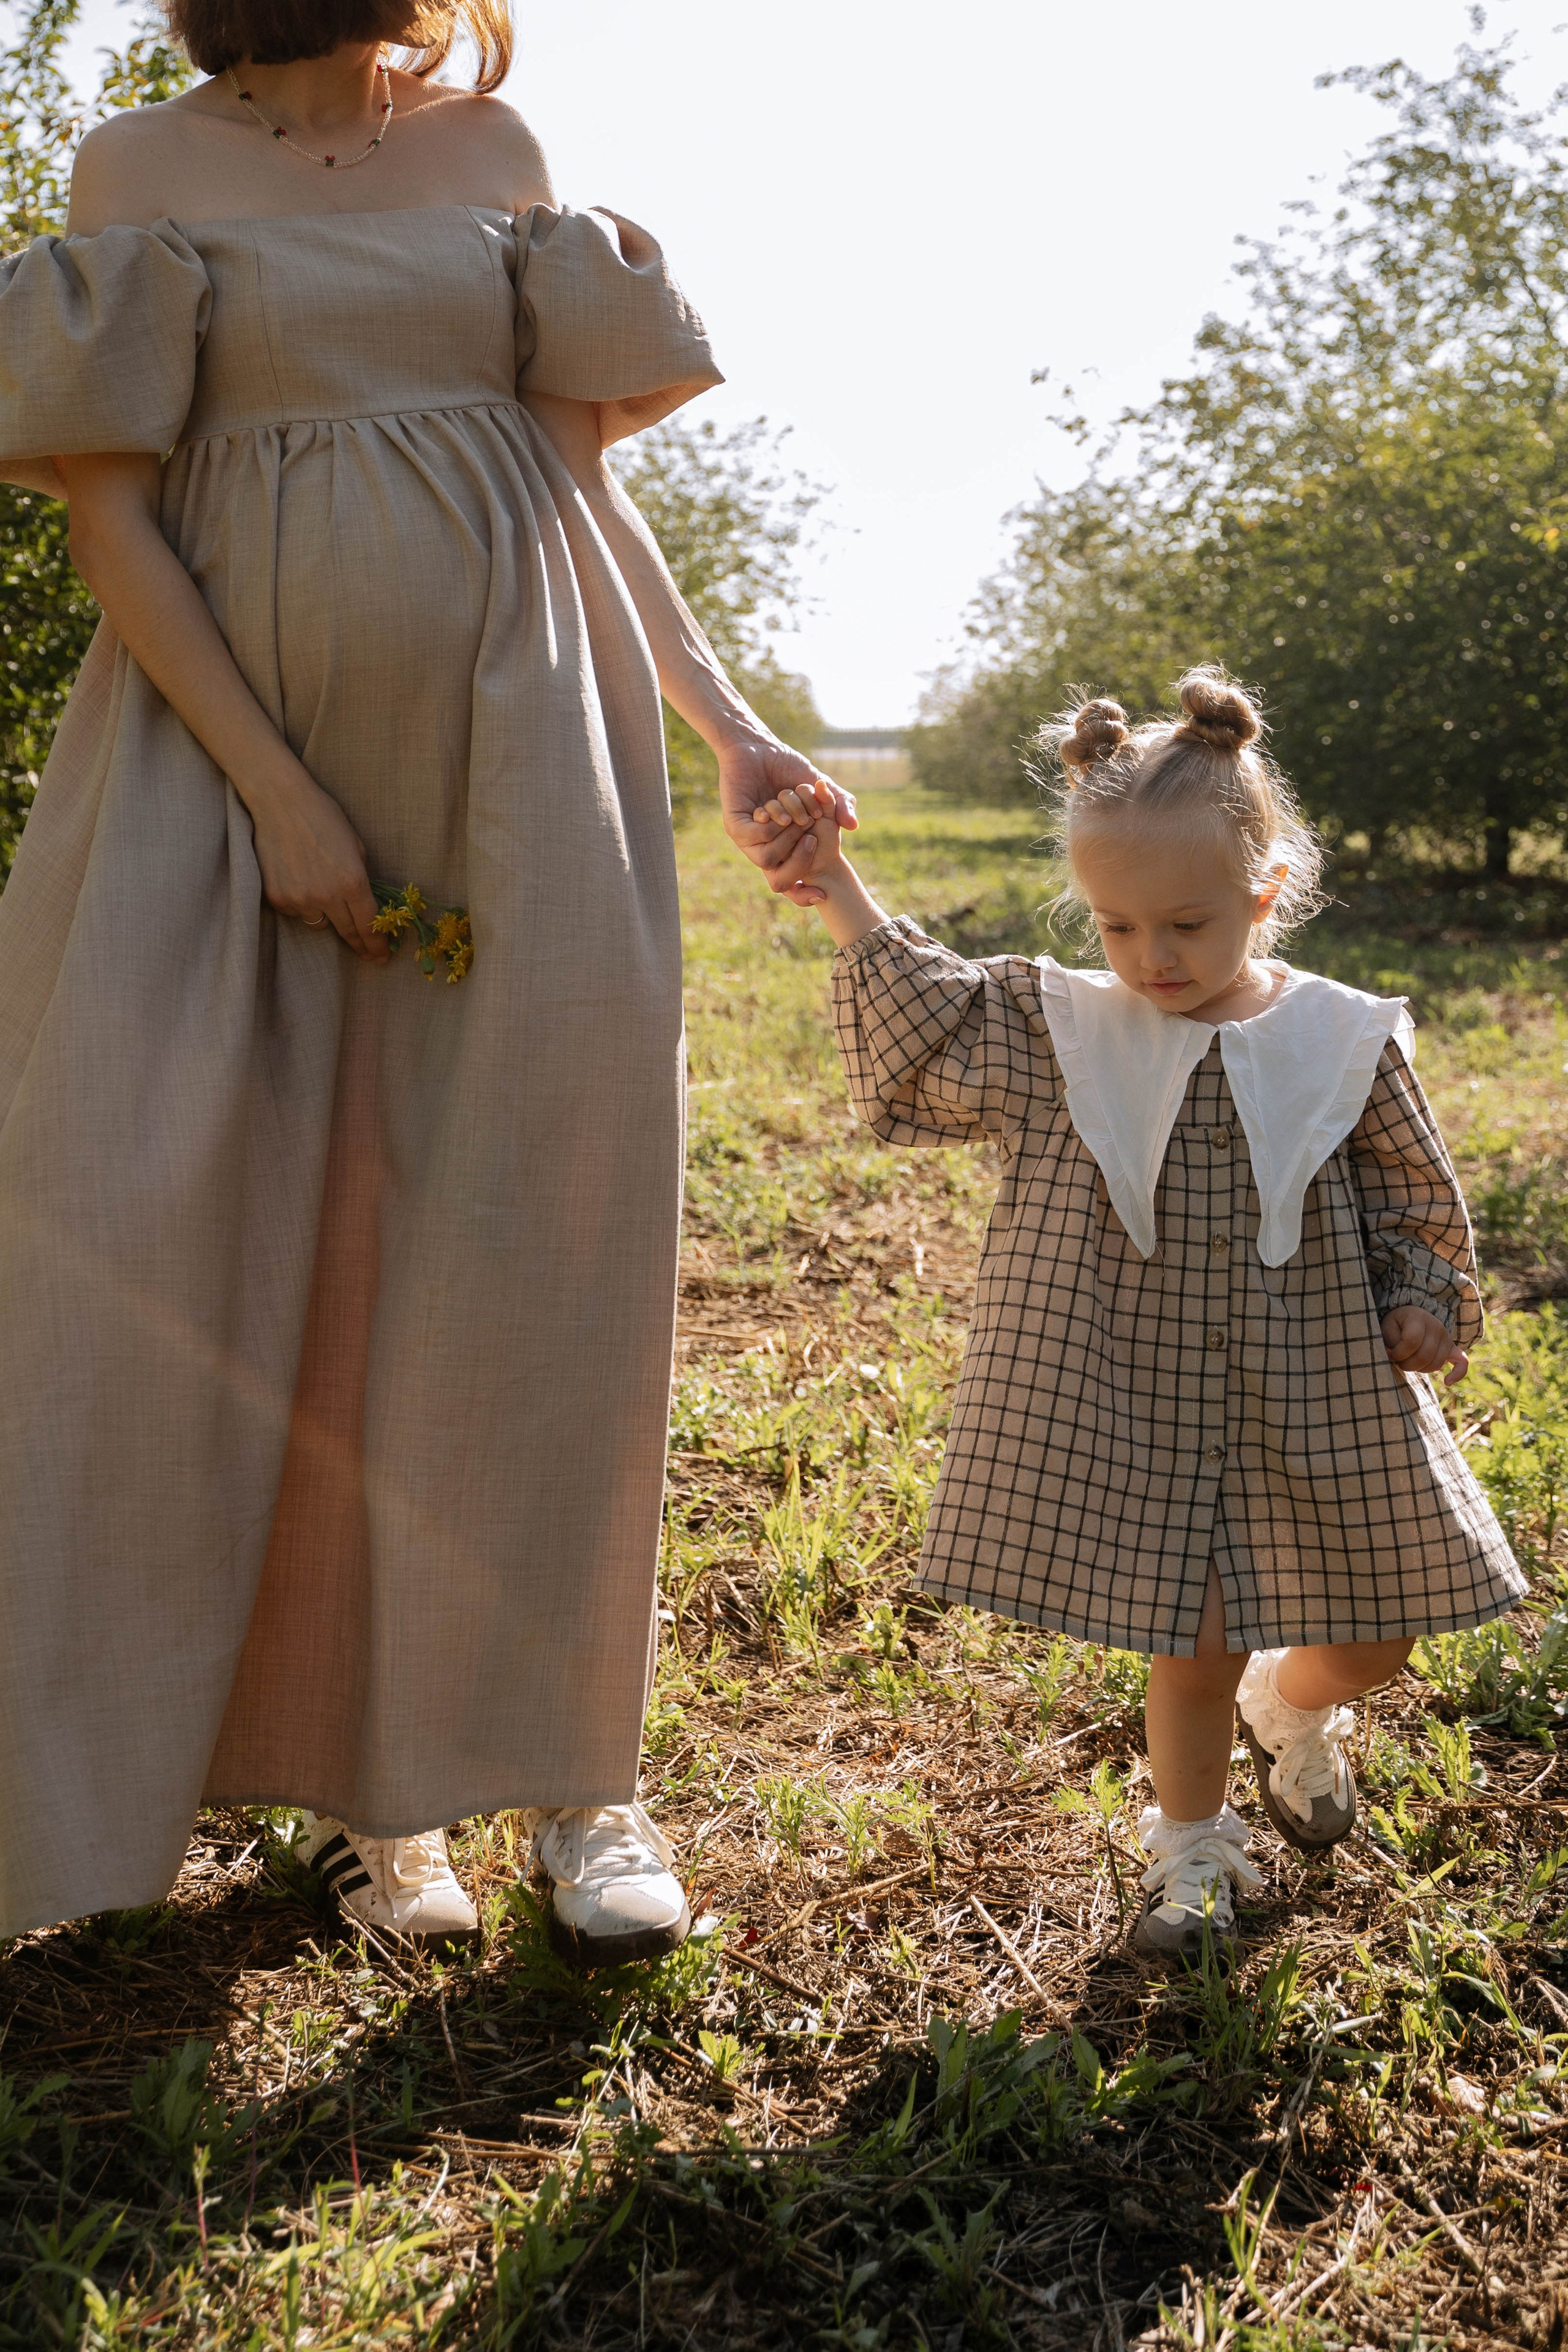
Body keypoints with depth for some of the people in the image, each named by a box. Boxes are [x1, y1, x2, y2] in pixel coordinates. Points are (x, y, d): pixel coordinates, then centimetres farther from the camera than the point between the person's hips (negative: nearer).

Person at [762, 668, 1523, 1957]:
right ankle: (1190, 1847, 30)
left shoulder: (1341, 1042, -4)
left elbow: (1413, 1192, 7)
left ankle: (1296, 1714, 47)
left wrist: (1423, 1301, 1)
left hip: (1316, 1392, 1)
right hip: (1140, 1396, -1)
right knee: (1193, 1639, 4)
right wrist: (840, 892, -13)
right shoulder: (1066, 1032, -3)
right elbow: (929, 1024, -6)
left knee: (1374, 1632, 11)